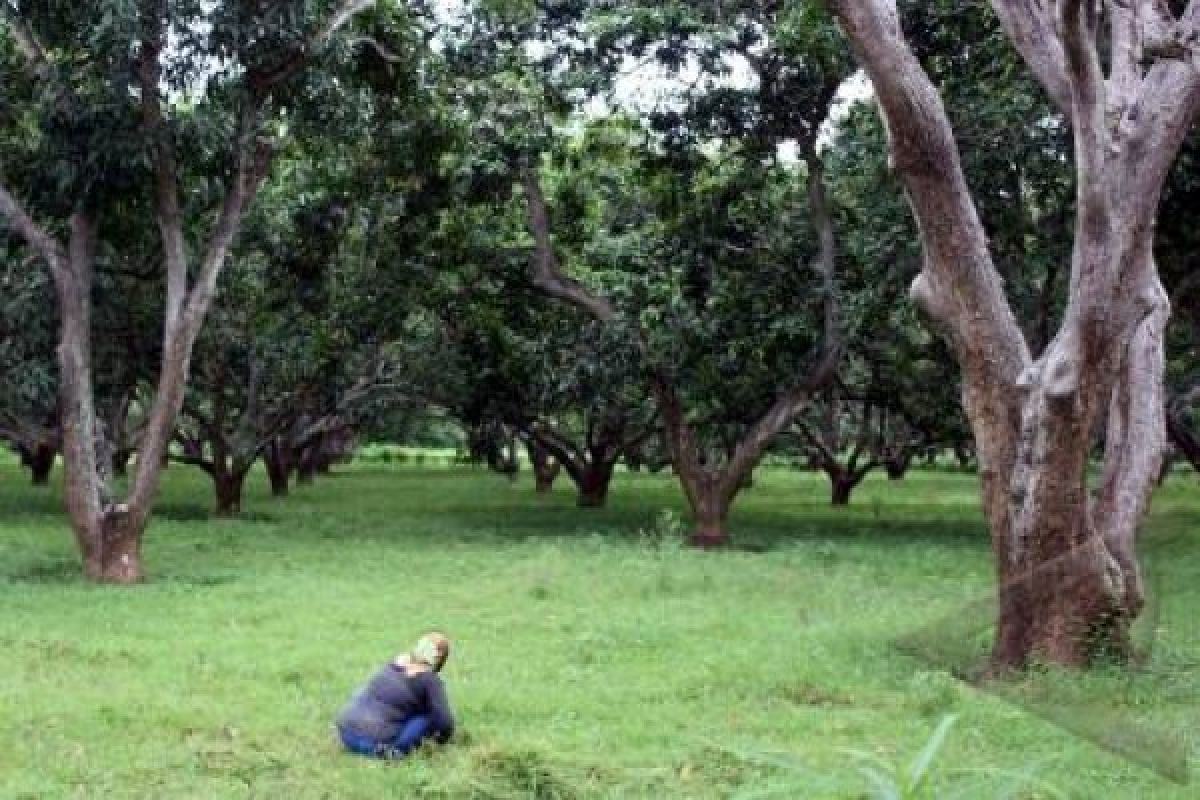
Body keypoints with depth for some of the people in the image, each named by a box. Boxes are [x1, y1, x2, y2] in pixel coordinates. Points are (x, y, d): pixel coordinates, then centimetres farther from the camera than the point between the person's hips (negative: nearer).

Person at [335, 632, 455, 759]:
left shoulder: (398, 661, 13)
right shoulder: (431, 680, -6)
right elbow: (444, 721, -11)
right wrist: (442, 739, 12)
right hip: (374, 743, -7)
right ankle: (396, 748, -12)